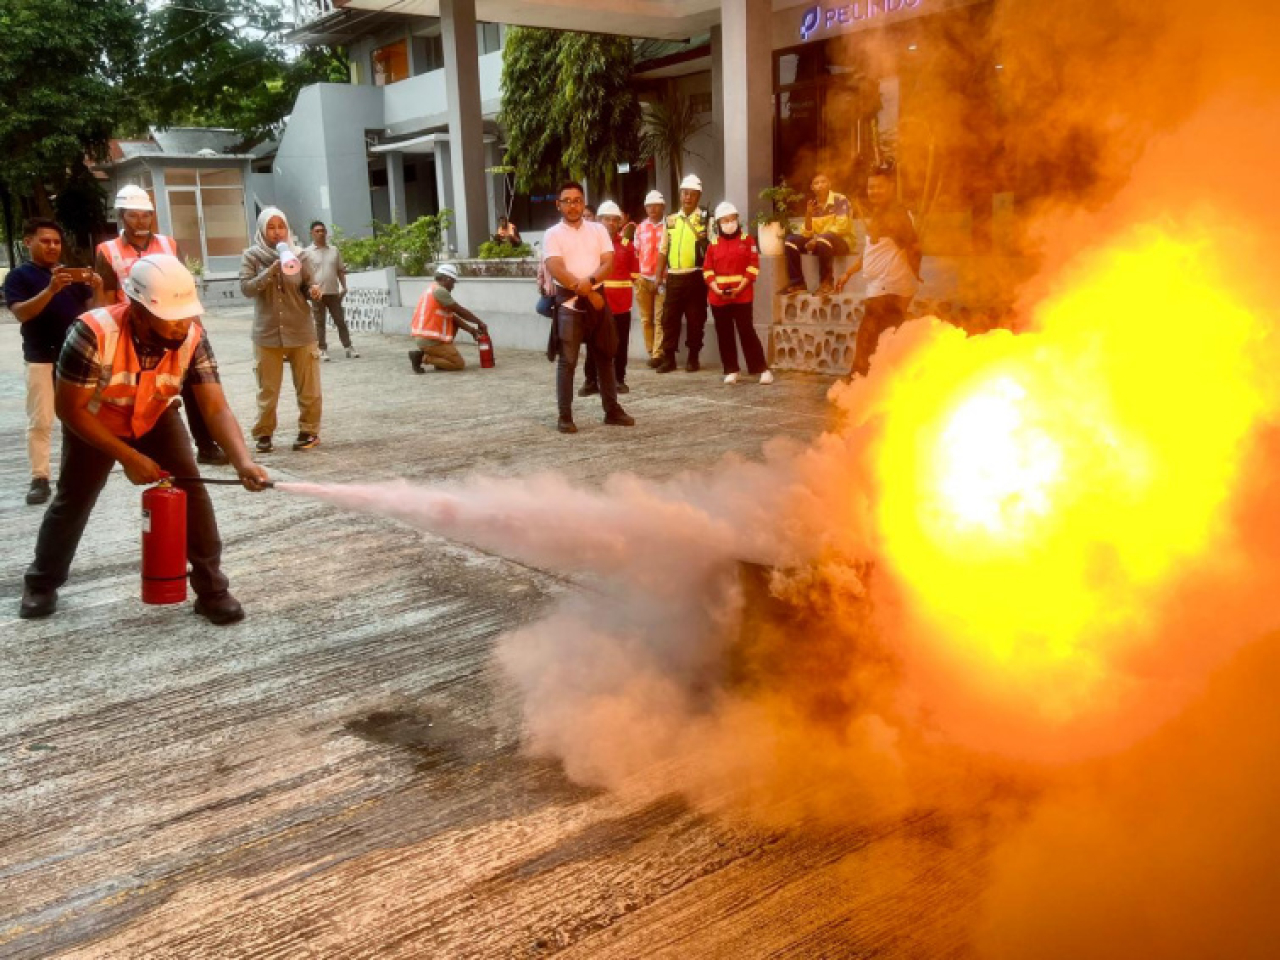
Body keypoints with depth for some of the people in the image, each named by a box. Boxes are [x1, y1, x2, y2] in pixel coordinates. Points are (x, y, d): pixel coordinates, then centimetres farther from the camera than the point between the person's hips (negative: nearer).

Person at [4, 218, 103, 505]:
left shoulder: (72, 273, 12)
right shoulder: (19, 276, -1)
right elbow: (21, 313, -15)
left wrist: (97, 289, -14)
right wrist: (50, 290, -30)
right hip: (41, 358, -4)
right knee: (40, 421, -4)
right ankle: (39, 478, -1)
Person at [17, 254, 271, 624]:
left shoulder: (193, 337, -30)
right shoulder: (93, 333, -38)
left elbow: (215, 408, -32)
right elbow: (70, 409, -28)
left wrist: (243, 461, -49)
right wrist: (128, 457, -30)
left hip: (156, 418, 2)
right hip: (94, 422, -1)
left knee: (192, 491, -12)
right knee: (72, 499, 10)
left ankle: (211, 589, 0)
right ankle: (40, 584, 34)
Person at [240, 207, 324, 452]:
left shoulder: (297, 255, 2)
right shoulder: (251, 256, -1)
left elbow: (307, 284, 10)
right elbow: (246, 288, -11)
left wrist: (312, 291, -14)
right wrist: (271, 271, -24)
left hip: (300, 330, 1)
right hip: (267, 332, -1)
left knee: (308, 386, 5)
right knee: (268, 388, 7)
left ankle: (309, 430, 17)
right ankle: (263, 433, 18)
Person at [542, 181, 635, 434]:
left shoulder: (598, 230, 10)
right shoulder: (552, 235, -1)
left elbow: (609, 263, 0)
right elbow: (556, 270, -13)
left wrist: (590, 281, -18)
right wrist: (585, 291, -15)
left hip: (598, 298, 4)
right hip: (569, 301, -4)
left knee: (605, 356, 11)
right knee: (567, 361, -4)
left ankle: (612, 409, 21)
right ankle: (565, 416, 1)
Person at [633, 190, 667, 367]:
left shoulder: (668, 227, 0)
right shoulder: (640, 228, 11)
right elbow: (635, 253, 15)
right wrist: (636, 276, 7)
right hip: (643, 279, 4)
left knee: (660, 318, -5)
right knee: (646, 319, 6)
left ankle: (658, 354, -4)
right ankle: (651, 352, 13)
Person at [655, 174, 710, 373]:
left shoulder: (705, 219, 2)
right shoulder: (671, 220, 13)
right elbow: (664, 250, 14)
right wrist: (659, 275, 10)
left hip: (695, 276, -3)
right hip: (673, 276, 3)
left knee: (695, 318, 3)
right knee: (669, 317, 4)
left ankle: (693, 358, 13)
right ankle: (668, 358, 11)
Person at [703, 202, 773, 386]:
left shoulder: (747, 240, 3)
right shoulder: (713, 244, 9)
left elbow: (753, 266, -4)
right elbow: (707, 269, 5)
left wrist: (739, 288, -13)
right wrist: (716, 289, -11)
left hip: (742, 295, -3)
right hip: (718, 297, 3)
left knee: (747, 332, -7)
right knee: (724, 335, 6)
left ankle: (763, 369, -2)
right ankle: (731, 370, 15)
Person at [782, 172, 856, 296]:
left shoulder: (840, 200, -9)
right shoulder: (813, 206, 8)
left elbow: (842, 227, -19)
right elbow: (808, 233, 2)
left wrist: (817, 239, -22)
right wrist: (808, 215, -15)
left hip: (842, 240, -6)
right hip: (818, 241, 6)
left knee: (823, 240, -39)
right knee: (791, 241, -8)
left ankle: (826, 284, -28)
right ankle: (798, 283, -12)